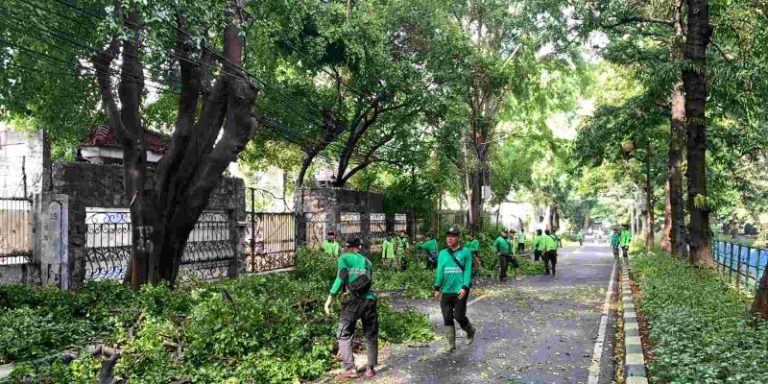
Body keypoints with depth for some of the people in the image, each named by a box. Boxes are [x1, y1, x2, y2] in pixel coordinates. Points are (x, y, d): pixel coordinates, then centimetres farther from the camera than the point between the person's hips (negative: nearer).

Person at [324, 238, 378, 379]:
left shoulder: (344, 258, 8)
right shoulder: (367, 262, 22)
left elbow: (341, 277, -7)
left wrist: (330, 297, -11)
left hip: (352, 300, -3)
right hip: (369, 300, 4)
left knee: (344, 335, 9)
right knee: (371, 337, 18)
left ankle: (350, 369, 3)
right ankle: (371, 368, 19)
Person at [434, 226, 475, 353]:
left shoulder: (465, 252, -3)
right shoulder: (442, 253, 8)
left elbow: (468, 270, -7)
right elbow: (440, 271, 6)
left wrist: (465, 287, -17)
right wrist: (437, 288, -2)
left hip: (460, 291, -4)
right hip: (446, 291, 4)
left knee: (459, 316, 0)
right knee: (447, 318, 5)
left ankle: (470, 331, 31)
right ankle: (450, 345, 15)